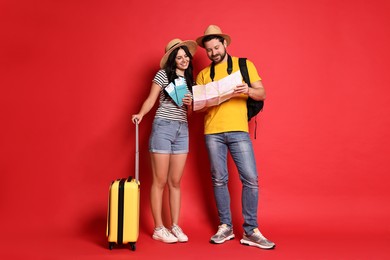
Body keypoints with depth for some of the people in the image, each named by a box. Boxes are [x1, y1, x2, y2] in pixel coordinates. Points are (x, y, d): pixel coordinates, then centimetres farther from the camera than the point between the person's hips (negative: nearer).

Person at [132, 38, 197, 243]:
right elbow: (151, 99, -5)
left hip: (182, 130, 5)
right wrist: (141, 114, -23)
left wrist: (189, 103, -3)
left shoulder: (189, 80, 17)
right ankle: (159, 228, 6)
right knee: (160, 181, -2)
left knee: (175, 182, 7)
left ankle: (175, 226, 14)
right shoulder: (163, 74, 0)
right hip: (163, 127, -5)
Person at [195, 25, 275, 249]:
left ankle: (251, 231, 4)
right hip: (213, 132, 2)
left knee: (251, 179, -7)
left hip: (238, 130, -2)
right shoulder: (204, 74, 14)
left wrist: (248, 91, -17)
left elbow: (262, 94, 5)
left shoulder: (244, 64, 9)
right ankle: (225, 227, 18)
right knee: (219, 180, 5)